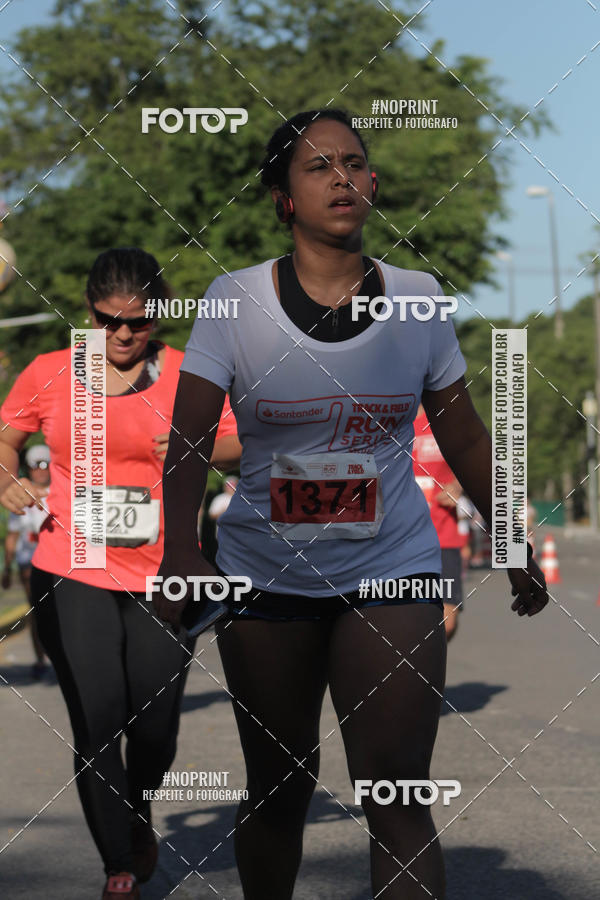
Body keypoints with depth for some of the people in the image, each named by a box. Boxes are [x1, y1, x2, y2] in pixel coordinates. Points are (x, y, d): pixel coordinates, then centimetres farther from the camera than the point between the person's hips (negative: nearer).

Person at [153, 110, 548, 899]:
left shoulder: (416, 297, 0)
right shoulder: (236, 299, -4)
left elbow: (465, 441, 10)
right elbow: (187, 438, -12)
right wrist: (180, 548, -29)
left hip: (392, 572, 0)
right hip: (264, 575, 0)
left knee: (397, 794, -11)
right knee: (277, 787, 12)